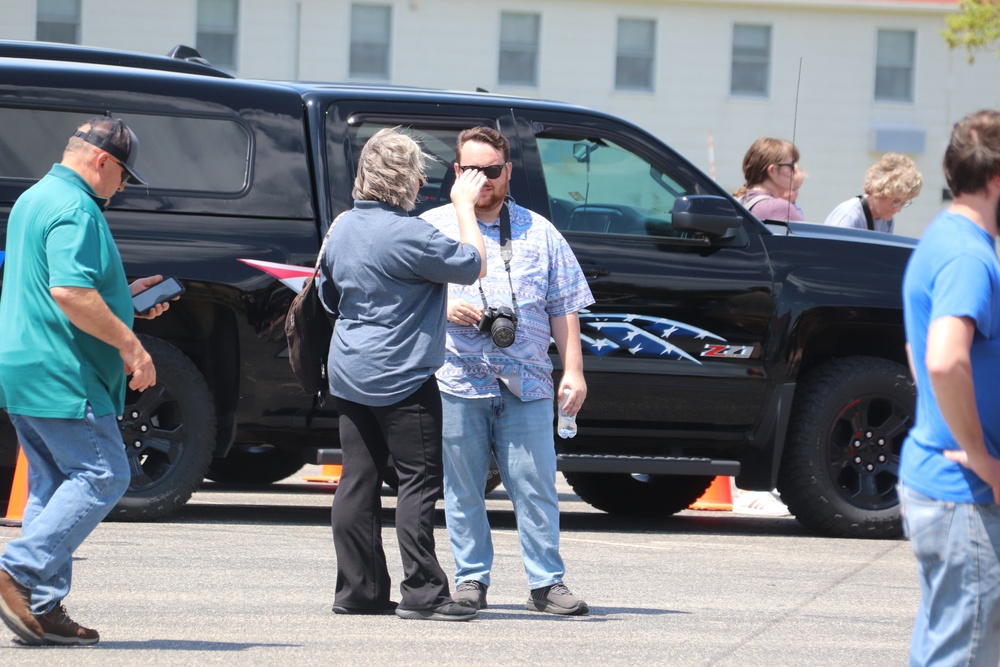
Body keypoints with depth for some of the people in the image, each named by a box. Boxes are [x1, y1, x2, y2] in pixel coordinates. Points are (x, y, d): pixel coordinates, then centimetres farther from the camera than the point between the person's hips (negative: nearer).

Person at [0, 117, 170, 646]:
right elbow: (69, 291, -26)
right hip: (60, 376, -11)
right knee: (103, 474, -7)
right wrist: (129, 344, -20)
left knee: (52, 484, 11)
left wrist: (124, 297, 24)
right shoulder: (75, 210, -14)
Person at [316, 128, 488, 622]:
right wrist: (464, 207, 0)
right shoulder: (407, 235, -18)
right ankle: (423, 591, -7)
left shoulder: (343, 228, 9)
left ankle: (358, 589, 11)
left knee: (358, 480, 9)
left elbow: (329, 294, 22)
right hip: (401, 376, -8)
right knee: (419, 481, -5)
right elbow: (473, 265, -10)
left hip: (350, 374, 8)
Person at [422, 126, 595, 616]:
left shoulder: (539, 234, 13)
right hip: (456, 379, 0)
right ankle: (471, 580, 11)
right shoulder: (433, 227, 10)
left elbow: (563, 310, 13)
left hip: (526, 386, 1)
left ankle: (546, 583, 1)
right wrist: (444, 309, -9)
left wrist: (573, 371, 4)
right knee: (462, 488, 2)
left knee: (536, 487, -3)